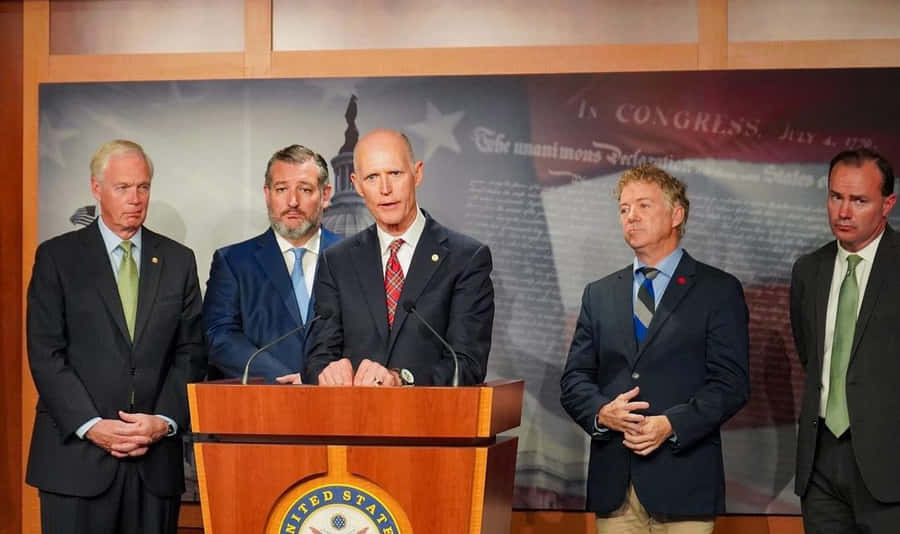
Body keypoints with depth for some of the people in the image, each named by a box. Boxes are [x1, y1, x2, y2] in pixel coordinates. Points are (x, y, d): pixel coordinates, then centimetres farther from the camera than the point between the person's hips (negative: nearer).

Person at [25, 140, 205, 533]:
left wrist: (165, 421, -6)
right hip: (76, 452, -2)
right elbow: (45, 353, -3)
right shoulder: (57, 257, 3)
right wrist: (91, 425, -12)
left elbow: (190, 352, 8)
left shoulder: (178, 261, 11)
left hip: (156, 457, 2)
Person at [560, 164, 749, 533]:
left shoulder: (719, 291, 2)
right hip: (613, 481, 3)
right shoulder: (599, 294, 14)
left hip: (682, 480, -3)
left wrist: (671, 425, -17)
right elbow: (574, 379, 11)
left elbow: (731, 382, -5)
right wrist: (601, 412, -10)